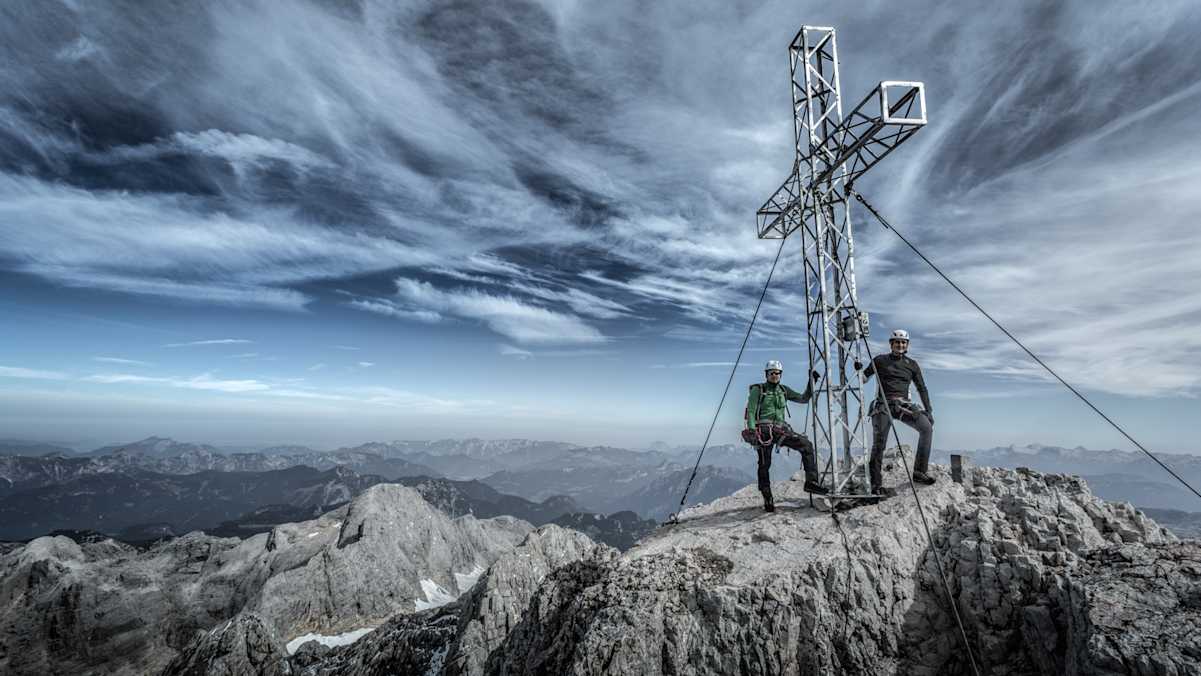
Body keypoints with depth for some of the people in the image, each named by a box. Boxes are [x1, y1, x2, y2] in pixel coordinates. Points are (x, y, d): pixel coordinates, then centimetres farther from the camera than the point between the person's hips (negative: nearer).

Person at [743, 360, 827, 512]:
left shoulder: (783, 390, 14)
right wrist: (752, 431, -17)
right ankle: (767, 500, 7)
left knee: (806, 444, -15)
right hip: (763, 429, -4)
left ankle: (811, 481, -14)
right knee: (764, 464, -4)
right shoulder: (758, 389, -1)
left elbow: (804, 398, 16)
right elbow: (751, 412, -6)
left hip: (781, 428, 4)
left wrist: (811, 381, 8)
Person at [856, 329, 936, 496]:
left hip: (904, 404, 3)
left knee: (927, 427, -21)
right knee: (879, 443, -11)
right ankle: (876, 484, -5)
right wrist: (858, 371, -12)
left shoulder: (911, 364, 14)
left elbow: (921, 388, 16)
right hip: (883, 404, -3)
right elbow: (864, 379, 10)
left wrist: (928, 410, 9)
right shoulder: (880, 360, 8)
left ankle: (919, 472, -9)